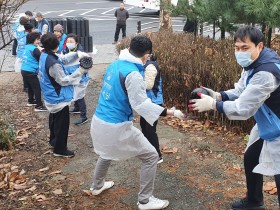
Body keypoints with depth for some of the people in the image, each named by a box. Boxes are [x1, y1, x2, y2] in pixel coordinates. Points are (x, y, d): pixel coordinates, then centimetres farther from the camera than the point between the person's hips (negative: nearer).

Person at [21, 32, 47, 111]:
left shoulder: (27, 47, 11)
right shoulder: (34, 49, -15)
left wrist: (40, 52, 7)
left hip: (24, 70, 9)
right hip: (31, 72, -9)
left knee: (30, 86, 24)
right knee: (37, 88, -5)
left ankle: (31, 101, 38)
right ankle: (39, 106, -5)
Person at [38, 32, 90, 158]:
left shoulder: (44, 56, -2)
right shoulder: (53, 63, -31)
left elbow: (63, 59, 3)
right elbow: (64, 81, -23)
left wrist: (77, 54, -11)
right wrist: (80, 71, -21)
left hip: (51, 97, 10)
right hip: (59, 98, -10)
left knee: (54, 120, 27)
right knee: (62, 124, 5)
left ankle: (53, 141, 45)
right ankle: (60, 149, 16)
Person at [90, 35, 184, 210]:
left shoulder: (115, 65, 6)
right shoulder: (133, 74, -19)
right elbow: (141, 105, -20)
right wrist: (171, 112, -17)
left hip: (99, 121, 9)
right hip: (116, 127, -9)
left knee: (107, 152, 37)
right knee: (151, 156, 5)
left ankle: (97, 186, 54)